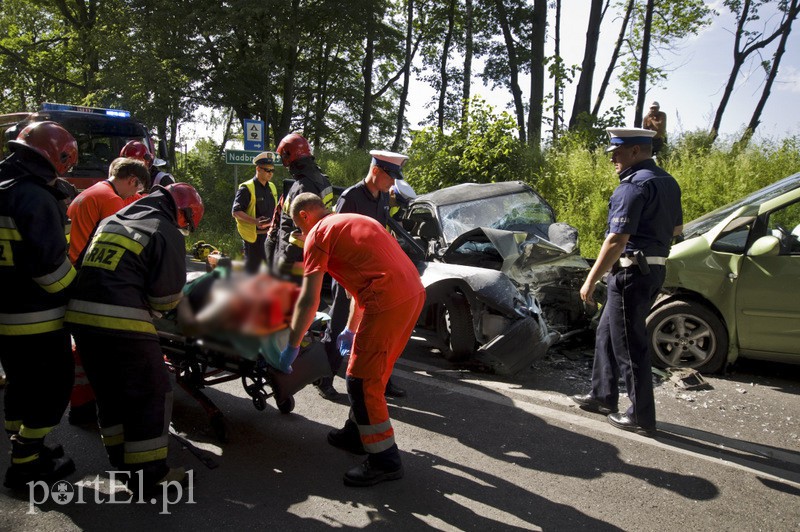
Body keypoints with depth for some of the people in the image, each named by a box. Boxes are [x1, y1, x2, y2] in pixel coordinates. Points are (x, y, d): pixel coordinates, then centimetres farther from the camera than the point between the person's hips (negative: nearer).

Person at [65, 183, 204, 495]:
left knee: (109, 390, 21)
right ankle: (147, 475, 8)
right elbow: (167, 295, -5)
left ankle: (120, 457, 34)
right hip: (122, 321, -8)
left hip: (80, 315, 8)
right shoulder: (167, 233, -1)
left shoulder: (110, 221, 23)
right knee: (152, 393, 3)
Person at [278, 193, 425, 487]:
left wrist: (292, 345, 6)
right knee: (373, 373, 22)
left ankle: (384, 460, 9)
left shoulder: (318, 234, 2)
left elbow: (309, 301, -4)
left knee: (362, 381, 1)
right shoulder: (354, 221, 28)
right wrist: (351, 330, 38)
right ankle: (358, 432, 37)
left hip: (388, 302, -9)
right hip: (414, 292, 9)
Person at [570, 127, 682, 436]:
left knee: (630, 345, -1)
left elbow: (616, 240, -24)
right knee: (607, 333, 19)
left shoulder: (634, 185, -18)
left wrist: (591, 280, -22)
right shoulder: (668, 182, 13)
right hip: (655, 269, 10)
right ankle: (603, 396, 29)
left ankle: (641, 417, 9)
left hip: (632, 272, -10)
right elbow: (676, 229, 24)